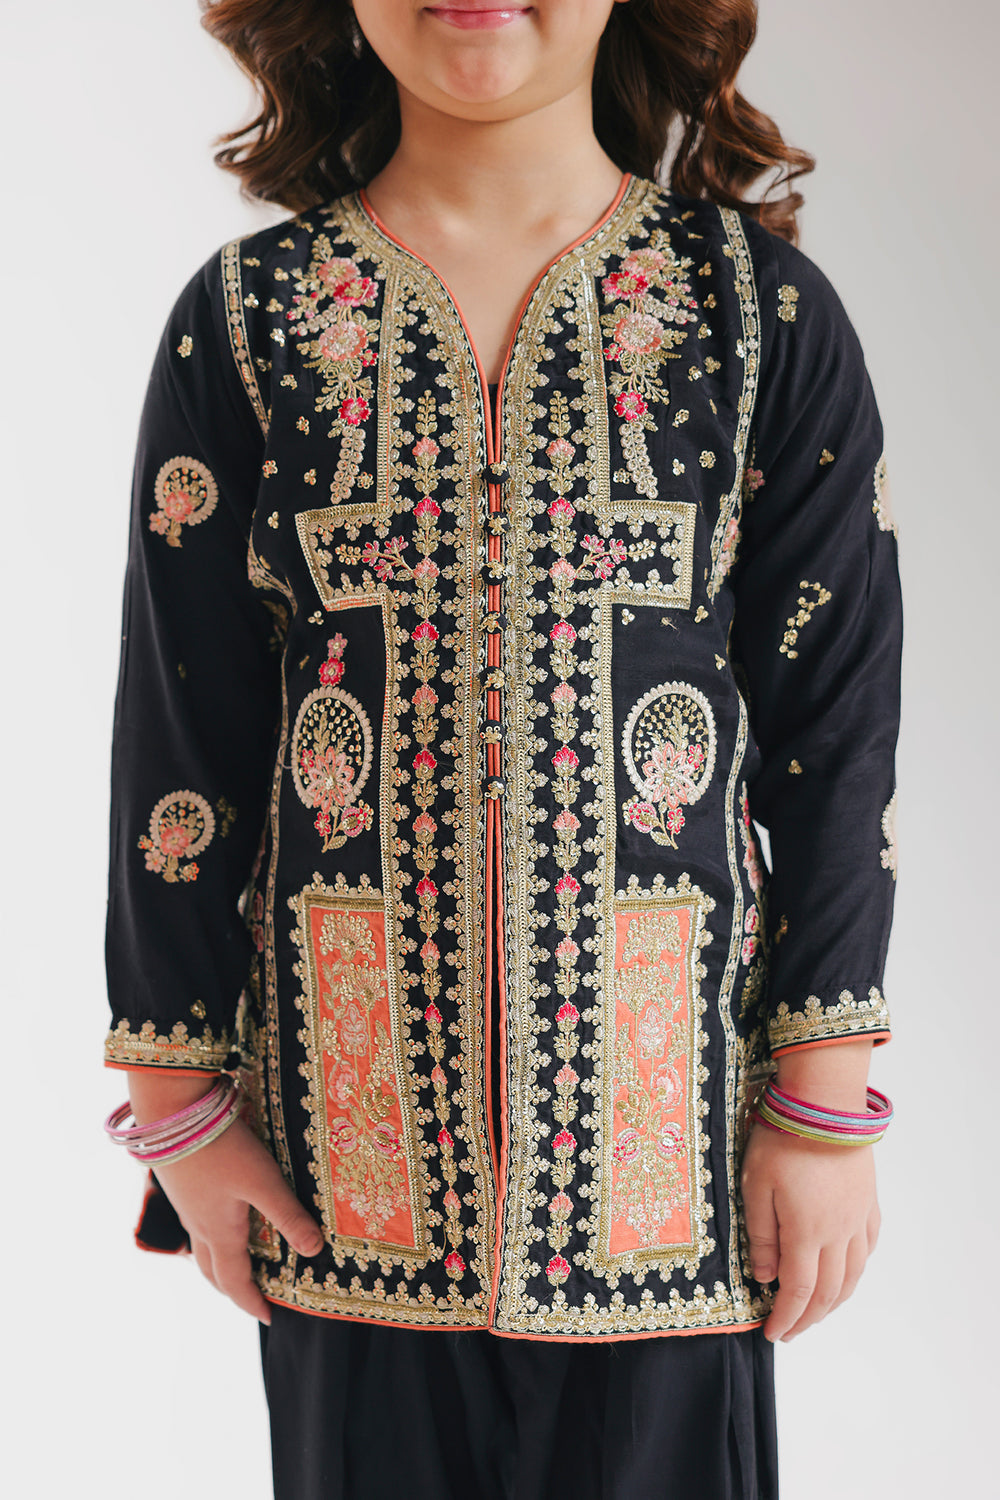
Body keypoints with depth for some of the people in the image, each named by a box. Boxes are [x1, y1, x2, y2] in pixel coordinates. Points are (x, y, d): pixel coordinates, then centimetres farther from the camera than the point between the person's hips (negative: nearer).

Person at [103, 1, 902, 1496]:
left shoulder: (761, 309, -1)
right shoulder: (245, 321, 1)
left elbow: (835, 736, -1)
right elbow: (179, 744, 2)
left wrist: (825, 1106, -3)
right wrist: (180, 1100, 2)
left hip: (654, 1086, 0)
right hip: (357, 1109, 1)